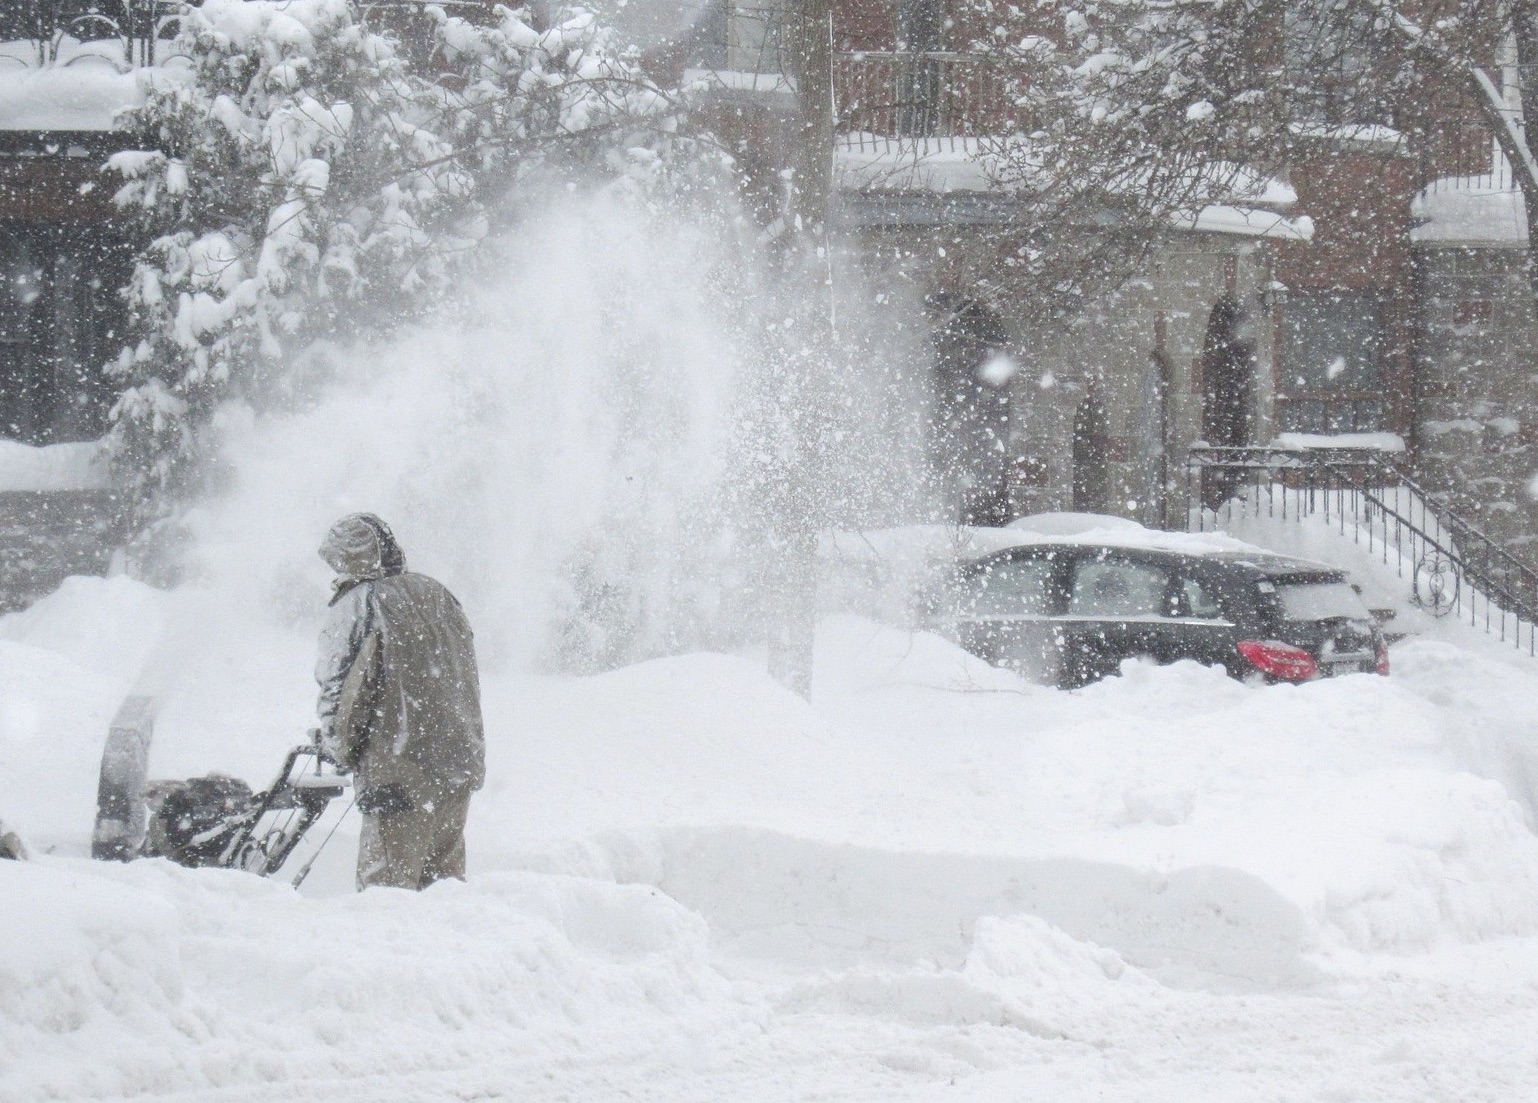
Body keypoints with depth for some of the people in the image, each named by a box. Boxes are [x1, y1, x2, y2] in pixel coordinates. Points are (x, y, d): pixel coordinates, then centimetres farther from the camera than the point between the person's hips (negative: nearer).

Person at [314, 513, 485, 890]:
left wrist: (338, 749, 9)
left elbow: (340, 689, -7)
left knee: (386, 891, -4)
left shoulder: (357, 605, -8)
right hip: (460, 764, 7)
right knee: (444, 880, 16)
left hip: (400, 774, -7)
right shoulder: (439, 596, 13)